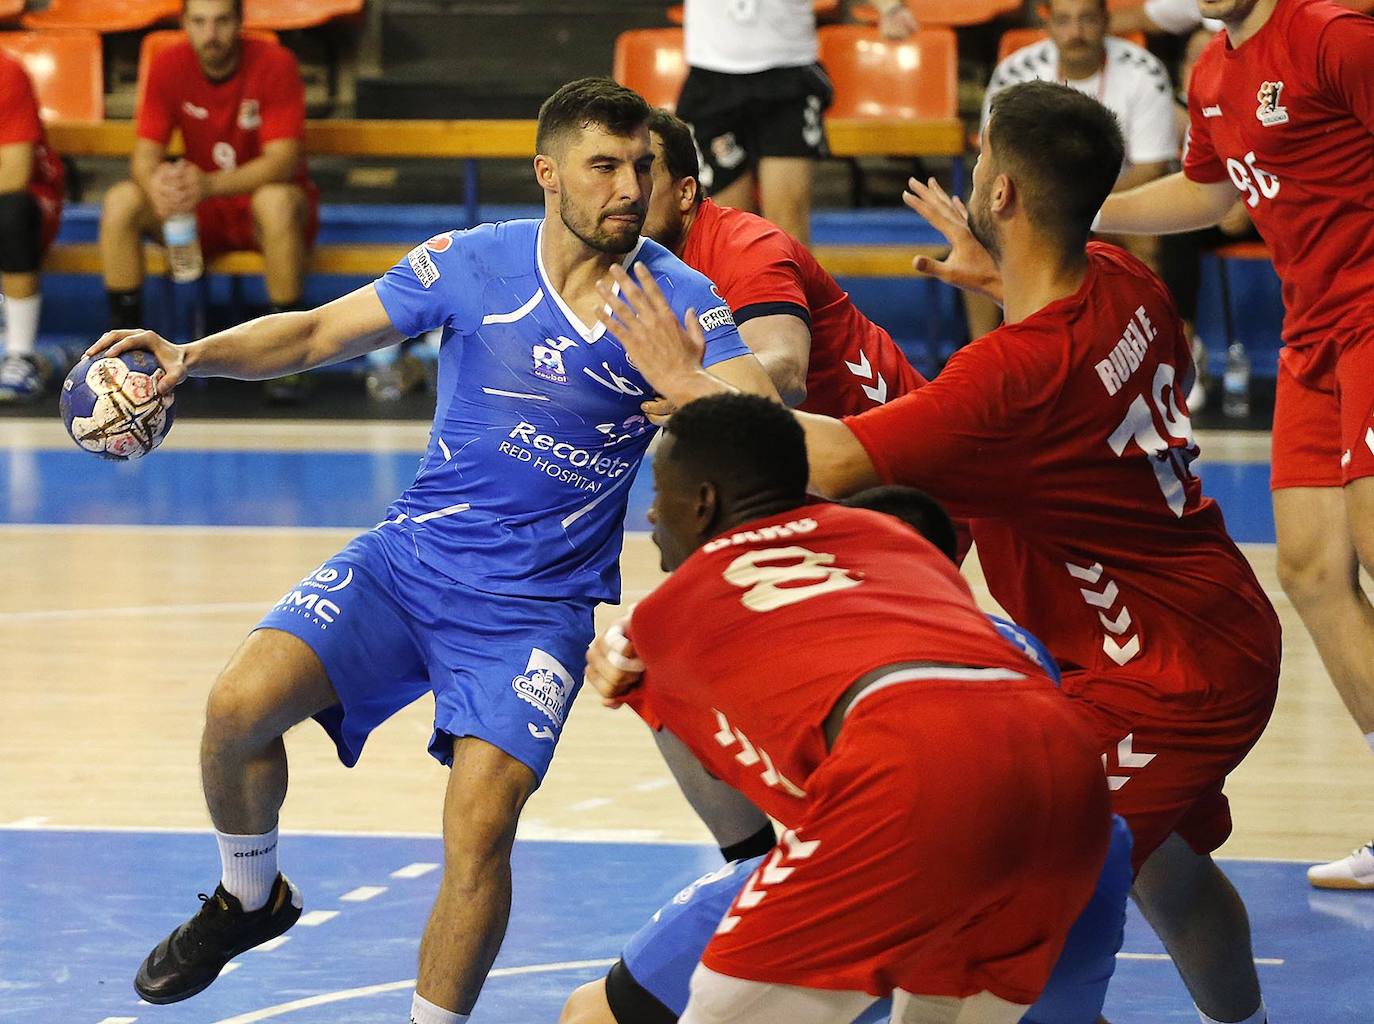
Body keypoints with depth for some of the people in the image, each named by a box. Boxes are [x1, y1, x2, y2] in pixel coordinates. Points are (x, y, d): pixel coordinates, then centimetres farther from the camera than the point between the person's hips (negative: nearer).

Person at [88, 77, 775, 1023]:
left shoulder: (676, 297, -7)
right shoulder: (473, 263, -1)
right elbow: (318, 334, 8)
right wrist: (191, 358, -8)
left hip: (537, 607, -2)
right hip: (412, 556, 2)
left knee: (480, 828, -21)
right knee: (240, 705, -17)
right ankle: (249, 898, 12)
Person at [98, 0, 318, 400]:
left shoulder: (274, 65, -17)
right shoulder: (169, 67, -6)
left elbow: (284, 159, -26)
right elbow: (145, 154, -11)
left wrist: (210, 185, -43)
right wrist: (155, 185, -38)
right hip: (203, 216, 4)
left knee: (275, 201, -39)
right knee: (120, 202, -21)